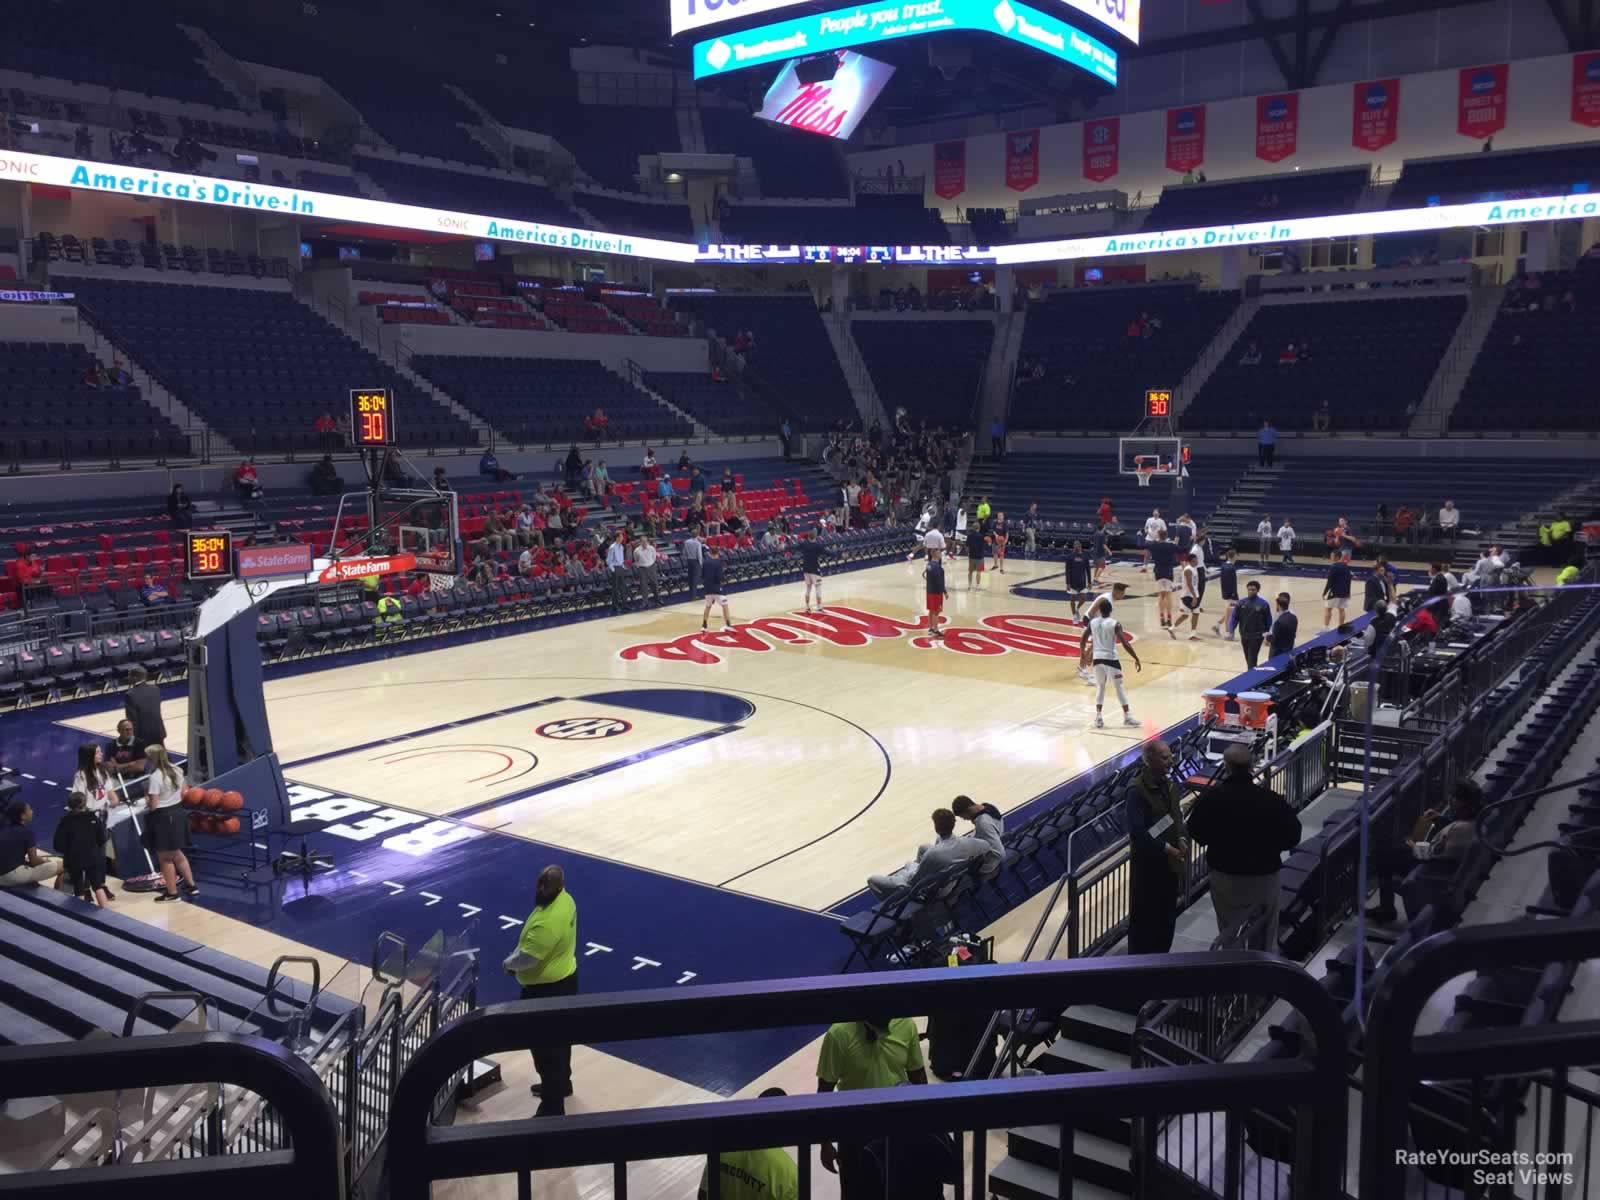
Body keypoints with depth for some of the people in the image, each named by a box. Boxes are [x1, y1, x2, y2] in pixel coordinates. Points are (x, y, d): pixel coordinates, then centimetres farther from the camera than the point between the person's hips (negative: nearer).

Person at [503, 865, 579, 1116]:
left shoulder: (547, 923, -34)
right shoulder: (565, 899, -4)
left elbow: (526, 958, -27)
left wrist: (509, 963, -6)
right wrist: (516, 956, 3)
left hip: (546, 990, -10)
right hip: (564, 979, 10)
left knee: (545, 1048, 2)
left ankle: (552, 1108, 11)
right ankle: (560, 1084, 47)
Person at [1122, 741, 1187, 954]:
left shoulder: (1169, 785, 5)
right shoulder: (1137, 791, -20)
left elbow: (1178, 816, 14)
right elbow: (1137, 831, -24)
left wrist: (1181, 839, -5)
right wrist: (1166, 848, -21)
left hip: (1171, 861, 8)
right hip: (1147, 862, -7)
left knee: (1167, 912, 17)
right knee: (1144, 913, 3)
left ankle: (1162, 955, 33)